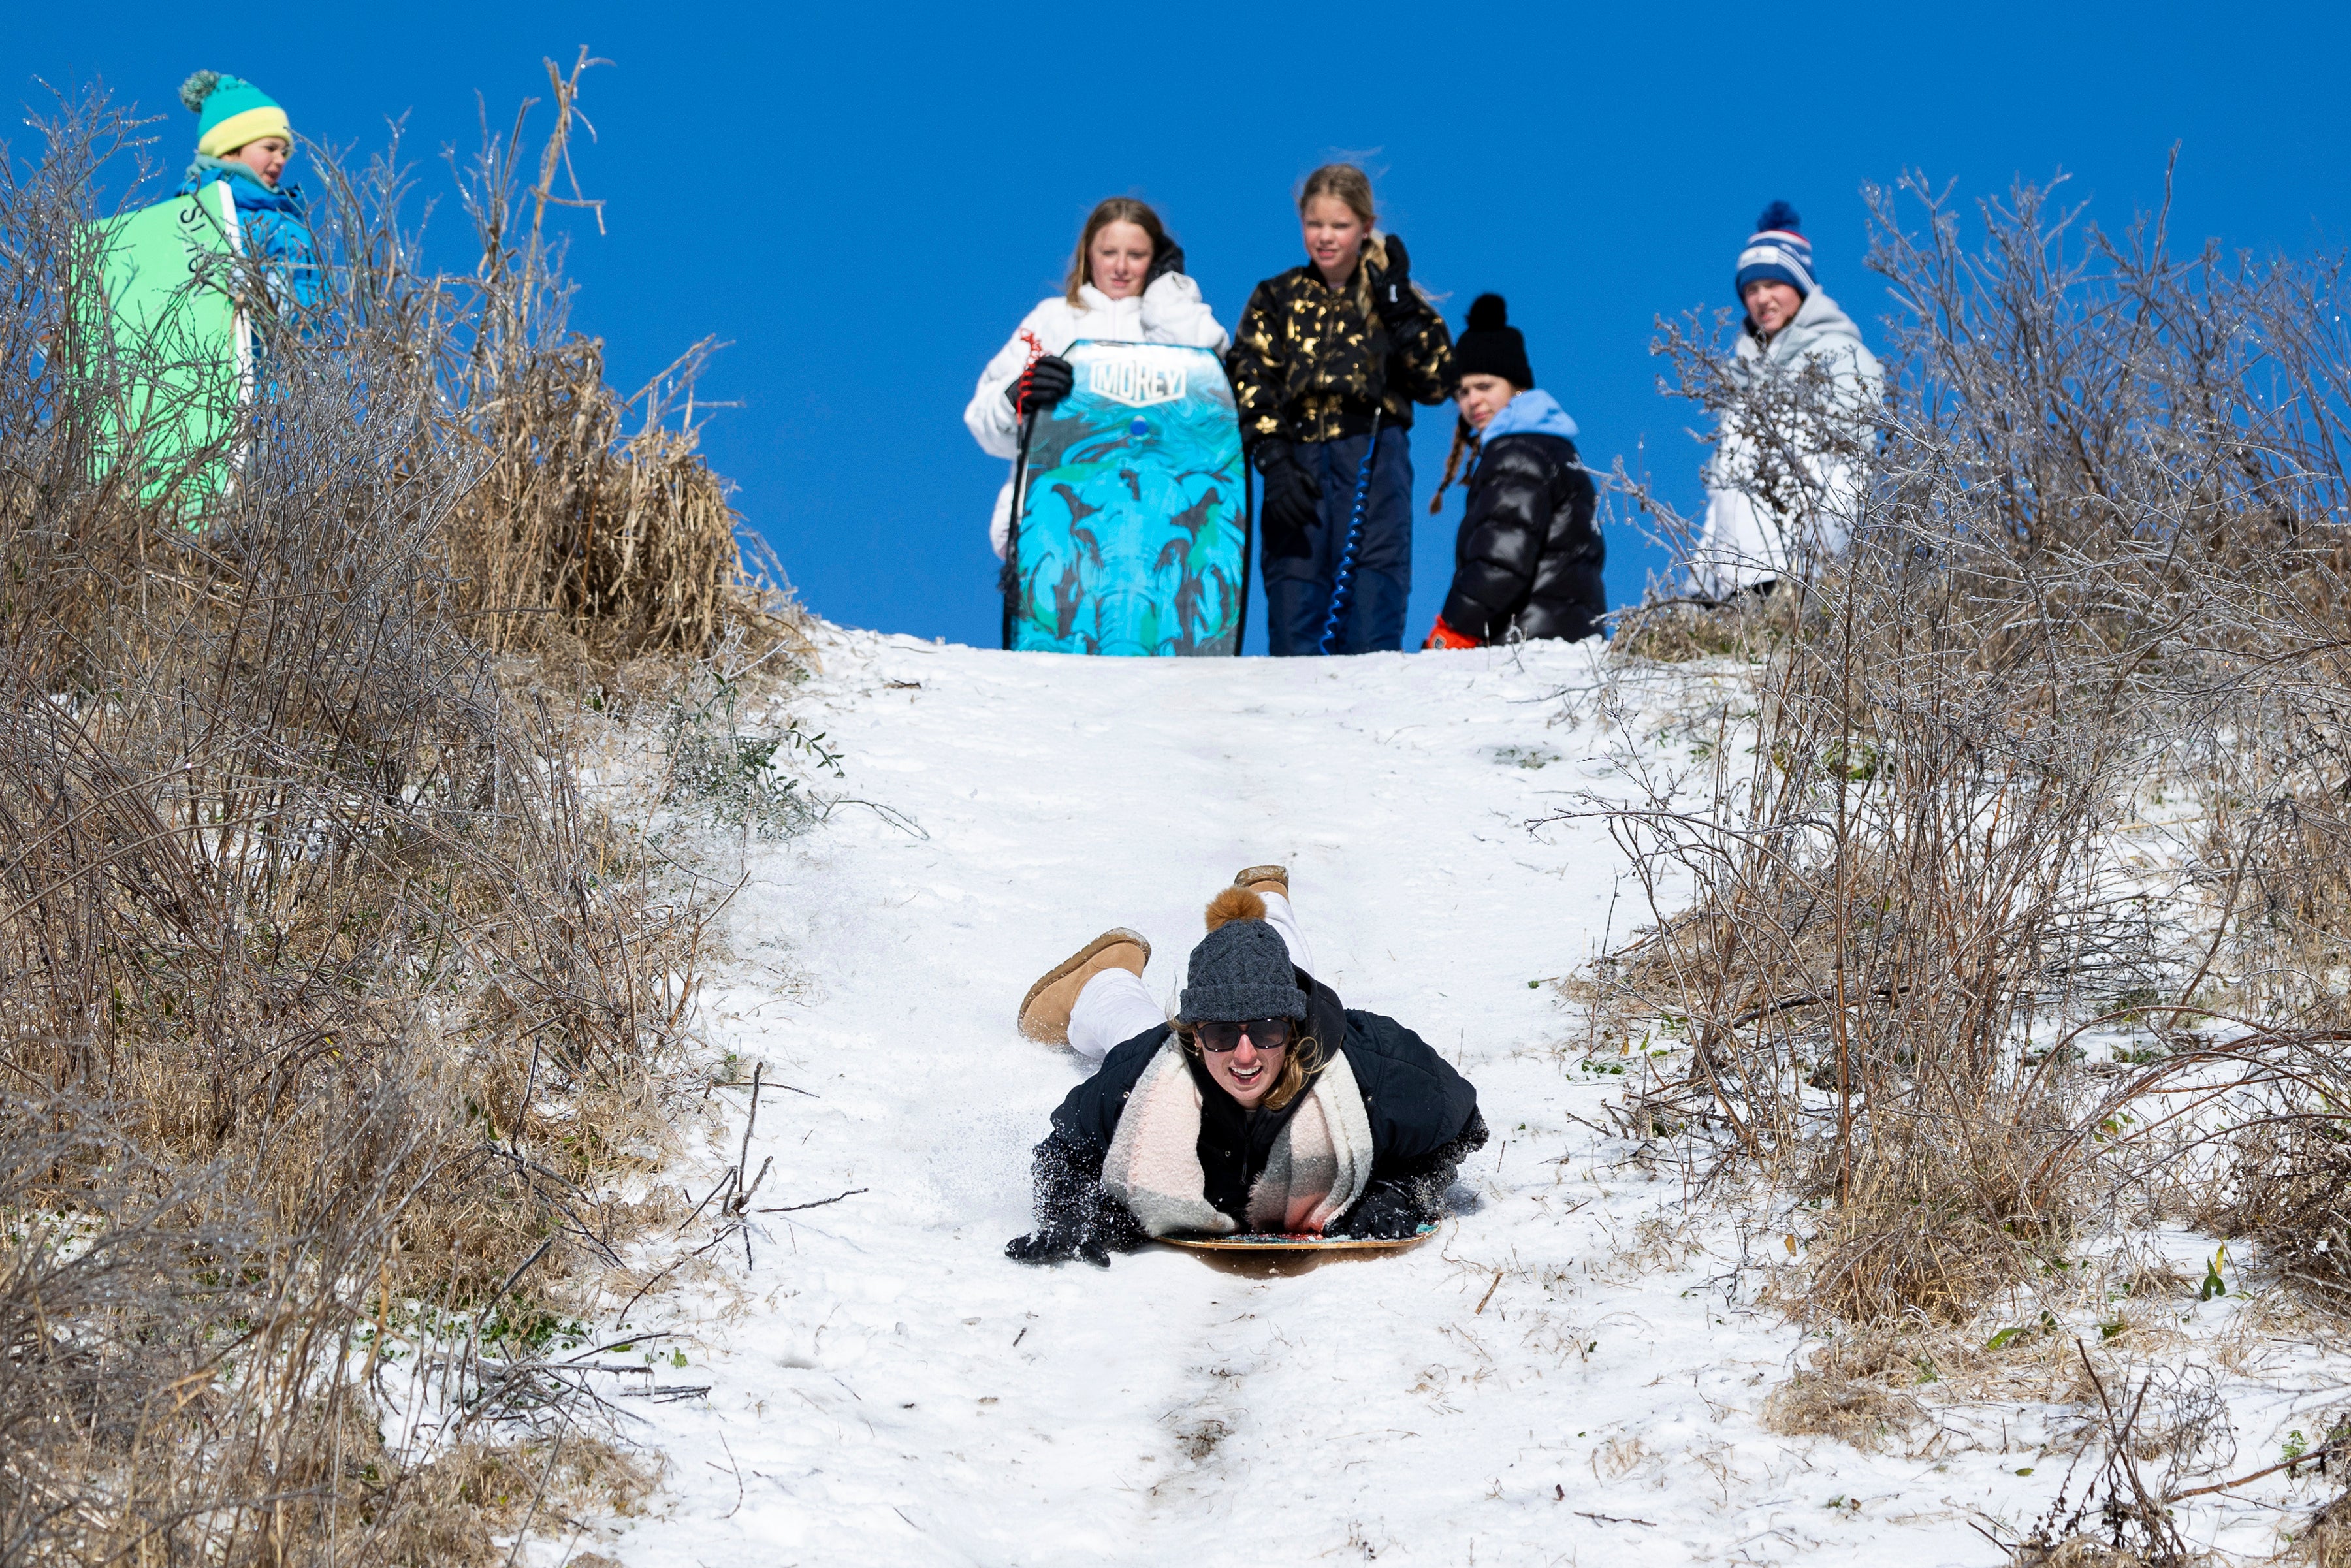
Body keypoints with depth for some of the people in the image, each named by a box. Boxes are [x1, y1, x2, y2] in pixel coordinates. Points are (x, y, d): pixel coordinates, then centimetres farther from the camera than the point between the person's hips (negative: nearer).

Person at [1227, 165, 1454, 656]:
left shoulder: (1390, 296, 13)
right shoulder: (1278, 299, 13)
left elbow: (1436, 383, 1)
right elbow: (1249, 388, 3)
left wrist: (1398, 303, -5)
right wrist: (1275, 467, -11)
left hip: (1375, 464, -1)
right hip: (1298, 463, 1)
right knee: (1292, 622, -5)